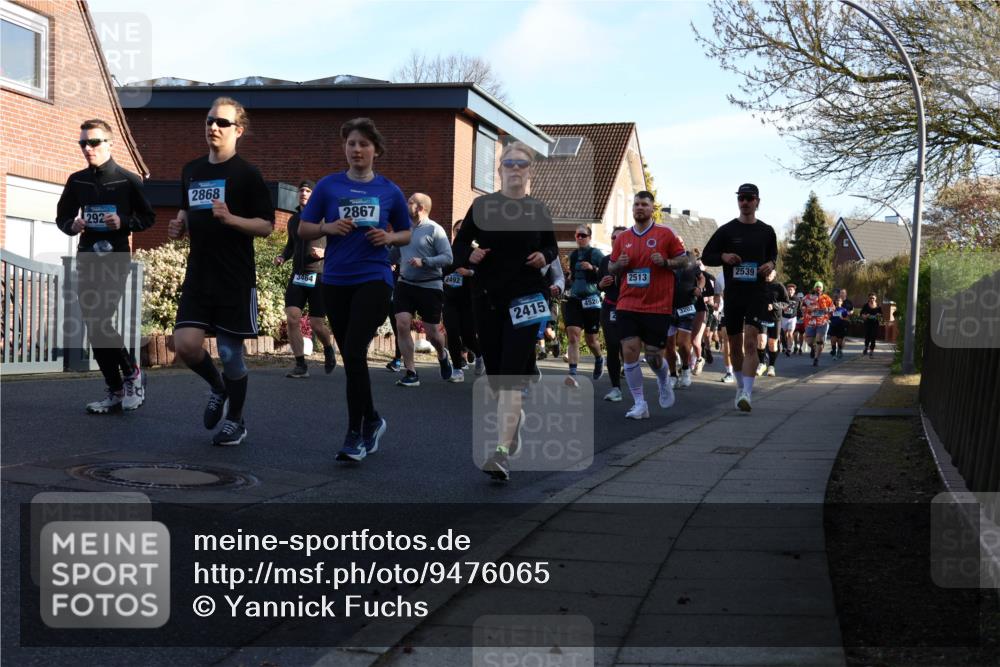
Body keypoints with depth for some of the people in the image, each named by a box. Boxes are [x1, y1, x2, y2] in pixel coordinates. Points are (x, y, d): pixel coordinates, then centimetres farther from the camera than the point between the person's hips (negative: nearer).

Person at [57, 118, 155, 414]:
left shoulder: (127, 180, -3)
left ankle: (132, 373, 6)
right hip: (87, 259, 5)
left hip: (116, 259, -5)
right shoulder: (76, 181, 9)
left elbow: (148, 217, 4)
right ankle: (115, 392, 12)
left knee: (100, 320, -16)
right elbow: (62, 216, 18)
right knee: (93, 325, 4)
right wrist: (72, 225, -4)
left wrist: (124, 222, -14)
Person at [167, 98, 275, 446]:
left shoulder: (247, 174, -5)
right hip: (198, 277, 5)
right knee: (186, 345, -7)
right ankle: (218, 388, 24)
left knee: (230, 352, 1)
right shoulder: (191, 170, 12)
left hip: (235, 280, -5)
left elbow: (267, 225, -7)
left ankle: (235, 421, 20)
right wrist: (180, 225, 5)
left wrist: (230, 219, -23)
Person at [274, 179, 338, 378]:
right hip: (297, 275, 4)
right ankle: (300, 365, -3)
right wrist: (282, 257, 7)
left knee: (316, 324, -4)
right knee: (292, 318, -12)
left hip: (319, 275, -4)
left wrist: (325, 252, -19)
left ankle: (329, 349, 30)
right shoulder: (293, 220, 13)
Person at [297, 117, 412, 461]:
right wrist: (329, 228, -12)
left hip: (374, 280, -2)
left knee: (354, 352, -15)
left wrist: (389, 237, -6)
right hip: (335, 282, 3)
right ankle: (372, 420, 30)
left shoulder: (390, 191, 4)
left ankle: (356, 434, -6)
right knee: (350, 358, 10)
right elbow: (303, 229, 7)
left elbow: (406, 234, 15)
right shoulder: (328, 185, 4)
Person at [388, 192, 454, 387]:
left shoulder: (434, 230, -9)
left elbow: (448, 257, -15)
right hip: (405, 284, 4)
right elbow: (393, 255, 19)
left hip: (430, 287, -4)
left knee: (431, 332, 4)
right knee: (402, 325, -12)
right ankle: (411, 373, -4)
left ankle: (442, 355, 40)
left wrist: (424, 262, -25)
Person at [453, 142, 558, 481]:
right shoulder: (482, 206, 3)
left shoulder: (538, 210, 6)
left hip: (525, 297, -2)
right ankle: (516, 416, 41)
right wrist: (470, 256, -13)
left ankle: (503, 452, -20)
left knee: (511, 373, -14)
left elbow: (552, 247, 18)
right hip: (487, 297, 2)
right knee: (495, 373, 10)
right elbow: (459, 244, 9)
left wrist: (545, 257, -4)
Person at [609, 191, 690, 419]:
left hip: (658, 306, -3)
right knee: (629, 351, -8)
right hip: (627, 304, 3)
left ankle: (663, 382, 36)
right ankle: (639, 404, 0)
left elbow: (685, 260, 2)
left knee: (653, 356, 1)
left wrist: (665, 262, -15)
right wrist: (619, 265, -4)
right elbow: (611, 269, 18)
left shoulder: (665, 234, 0)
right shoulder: (623, 238, 10)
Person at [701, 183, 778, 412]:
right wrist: (723, 257, -12)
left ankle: (747, 393, -20)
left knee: (750, 342, -15)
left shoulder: (766, 232, 7)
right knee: (735, 345, 11)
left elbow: (773, 255, 23)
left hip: (757, 293, -1)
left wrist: (770, 264, 0)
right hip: (732, 294, 1)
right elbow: (706, 256, 7)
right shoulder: (726, 230, 3)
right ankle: (741, 386, 30)